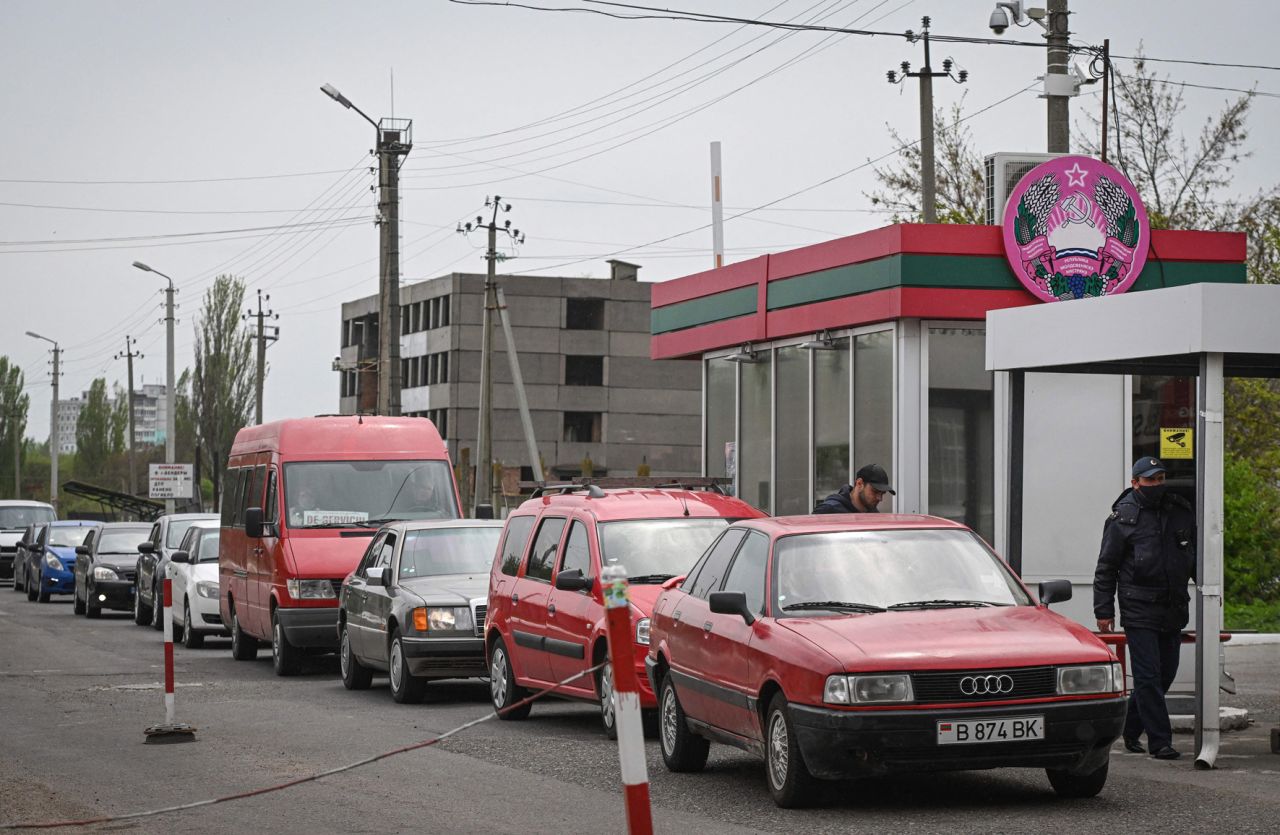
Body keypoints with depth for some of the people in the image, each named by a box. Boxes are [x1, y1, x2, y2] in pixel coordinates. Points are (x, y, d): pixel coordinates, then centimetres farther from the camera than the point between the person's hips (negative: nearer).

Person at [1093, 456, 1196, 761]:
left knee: (1165, 675, 9)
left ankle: (1131, 730, 24)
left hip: (1174, 610, 5)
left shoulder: (1181, 511, 9)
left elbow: (1196, 556, 21)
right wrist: (1104, 611, -4)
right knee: (1149, 676, -7)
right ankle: (1160, 741, -5)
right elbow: (1106, 568, -1)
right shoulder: (1122, 517, -3)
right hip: (1139, 611, -5)